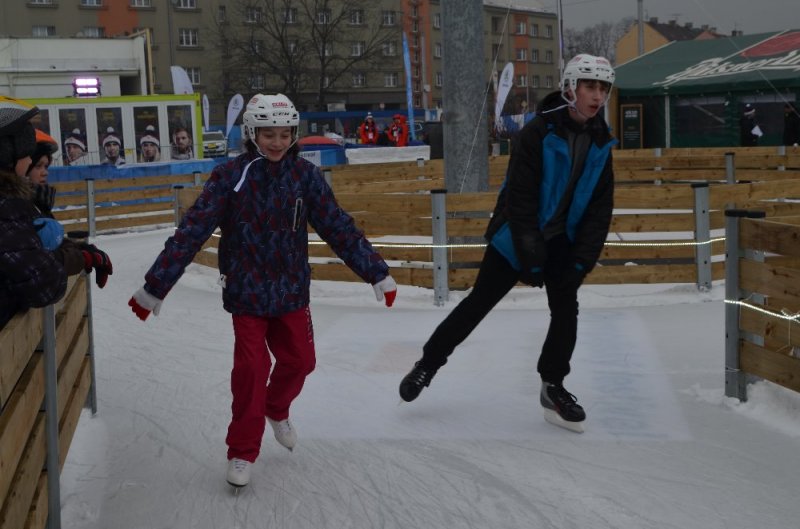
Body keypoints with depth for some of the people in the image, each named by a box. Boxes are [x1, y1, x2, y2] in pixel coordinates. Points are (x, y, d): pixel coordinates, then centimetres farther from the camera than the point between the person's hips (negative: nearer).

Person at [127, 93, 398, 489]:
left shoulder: (305, 175, -6)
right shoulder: (231, 176, -14)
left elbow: (338, 228, -1)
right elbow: (191, 232, -15)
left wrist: (377, 273, -1)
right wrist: (154, 288, -17)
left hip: (292, 290, 4)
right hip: (246, 291, -3)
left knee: (299, 360, 13)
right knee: (252, 368, -7)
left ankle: (276, 410, 45)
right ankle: (242, 452, 11)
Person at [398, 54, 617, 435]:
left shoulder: (601, 144, -2)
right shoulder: (538, 134, -20)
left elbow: (600, 210, 0)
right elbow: (520, 201, -21)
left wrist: (581, 262, -8)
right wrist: (531, 260, -21)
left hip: (562, 242, 5)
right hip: (515, 239, -4)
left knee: (566, 310, -2)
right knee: (478, 303, 3)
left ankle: (553, 386, 17)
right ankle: (429, 363, 19)